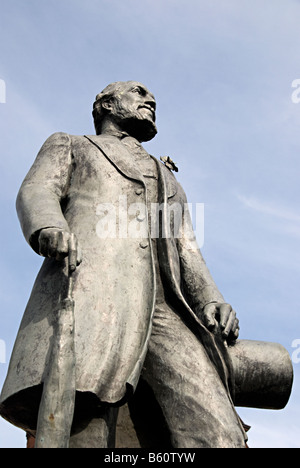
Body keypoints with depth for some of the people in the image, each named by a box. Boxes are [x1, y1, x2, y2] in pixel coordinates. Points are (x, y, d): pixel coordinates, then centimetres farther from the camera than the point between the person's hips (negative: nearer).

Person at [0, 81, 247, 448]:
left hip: (164, 309, 4)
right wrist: (48, 226, -16)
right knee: (81, 432, -26)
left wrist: (212, 301, 6)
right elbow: (36, 191, 10)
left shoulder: (167, 179, 42)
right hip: (89, 290, -3)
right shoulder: (67, 146, 32)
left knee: (218, 437, -22)